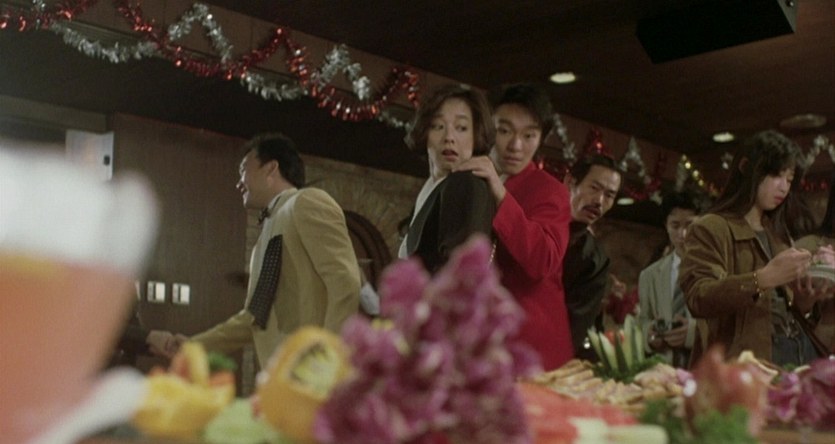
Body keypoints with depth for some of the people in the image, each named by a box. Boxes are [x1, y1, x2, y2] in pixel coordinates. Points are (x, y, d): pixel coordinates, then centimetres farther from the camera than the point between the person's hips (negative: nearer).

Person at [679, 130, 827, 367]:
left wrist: (807, 293, 2)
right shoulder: (710, 229, -1)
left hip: (797, 349, 7)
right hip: (745, 358, -6)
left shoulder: (778, 233, 22)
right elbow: (697, 298, -17)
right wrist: (763, 278, -26)